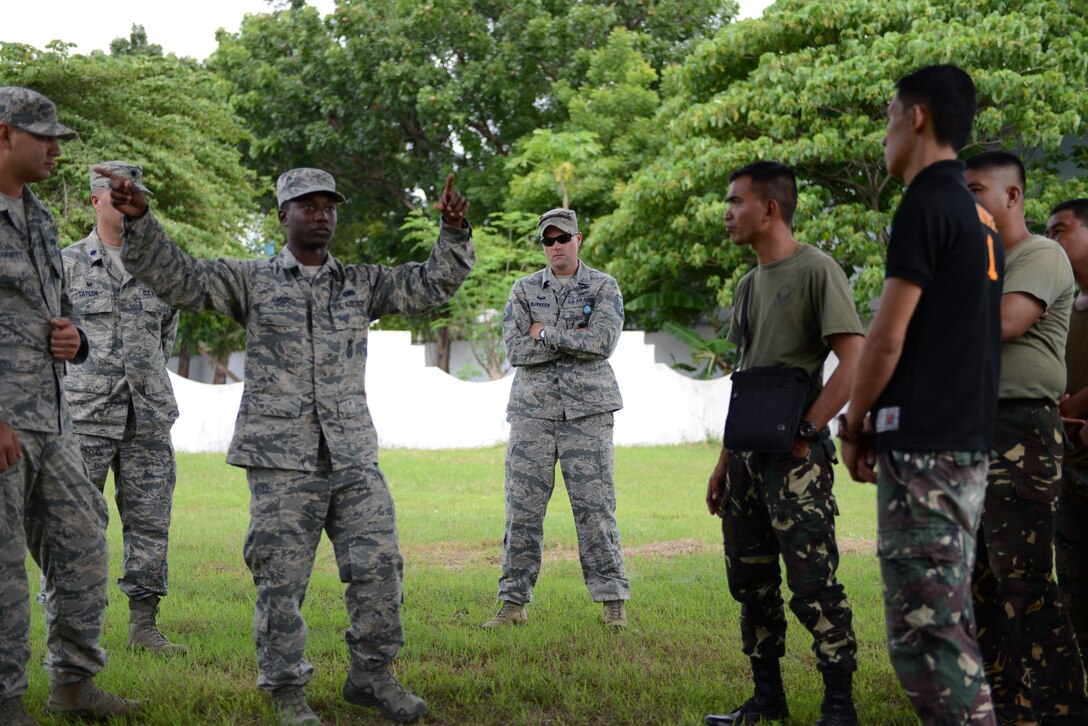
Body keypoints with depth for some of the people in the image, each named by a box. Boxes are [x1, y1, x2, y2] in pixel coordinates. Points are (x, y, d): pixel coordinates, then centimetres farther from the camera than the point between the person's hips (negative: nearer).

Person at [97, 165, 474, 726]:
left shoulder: (362, 284, 13)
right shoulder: (251, 282, 5)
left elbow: (432, 284, 9)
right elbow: (177, 278, -4)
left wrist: (454, 233, -10)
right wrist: (139, 221, -20)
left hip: (354, 459, 3)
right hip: (281, 461, -3)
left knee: (378, 566, 0)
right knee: (282, 579, -1)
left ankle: (371, 676, 15)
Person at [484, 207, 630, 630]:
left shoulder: (603, 288, 5)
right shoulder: (524, 289, 9)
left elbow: (603, 341, -12)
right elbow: (516, 349, -4)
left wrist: (546, 334, -8)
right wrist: (573, 339, -8)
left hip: (587, 409, -2)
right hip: (532, 408, 2)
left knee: (595, 506, -2)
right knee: (522, 506, 1)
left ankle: (613, 601, 5)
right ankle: (514, 602, 8)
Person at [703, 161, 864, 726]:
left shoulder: (816, 271, -8)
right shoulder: (749, 285, 16)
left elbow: (855, 361, -15)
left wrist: (805, 431, -17)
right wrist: (724, 462, 18)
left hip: (793, 455, -8)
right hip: (747, 454, 9)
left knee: (813, 584, -8)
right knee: (751, 582, 11)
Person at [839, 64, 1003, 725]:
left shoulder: (927, 203, -11)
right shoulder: (979, 216, 17)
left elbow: (887, 336, -14)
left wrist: (853, 427, -2)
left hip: (922, 445, -9)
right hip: (971, 441, 10)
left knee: (925, 626, -9)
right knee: (951, 620, 14)